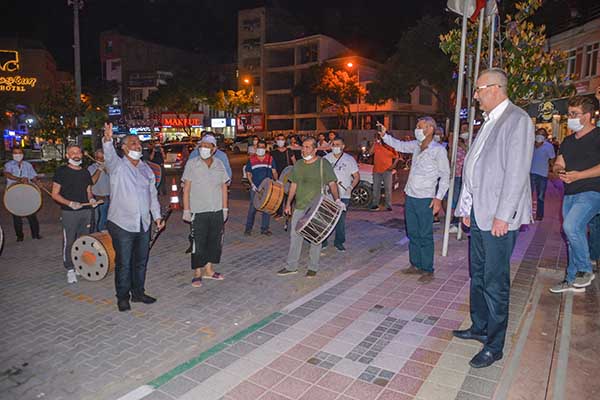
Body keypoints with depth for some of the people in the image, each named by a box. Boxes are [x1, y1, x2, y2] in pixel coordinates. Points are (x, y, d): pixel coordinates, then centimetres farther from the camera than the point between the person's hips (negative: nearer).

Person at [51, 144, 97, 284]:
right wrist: (70, 203, -18)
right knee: (69, 241, -1)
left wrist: (91, 199, -2)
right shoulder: (61, 171, -2)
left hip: (86, 211, 5)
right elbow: (55, 194, -4)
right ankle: (70, 270, 10)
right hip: (69, 213, -4)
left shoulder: (85, 172, 13)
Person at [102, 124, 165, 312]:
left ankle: (138, 293, 30)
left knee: (141, 261, 15)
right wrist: (107, 140, -47)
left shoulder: (146, 169, 12)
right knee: (123, 263, 3)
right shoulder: (117, 166, -4)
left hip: (144, 224, 5)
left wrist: (157, 215, 10)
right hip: (122, 225, -5)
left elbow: (152, 194, 16)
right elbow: (109, 156, -27)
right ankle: (123, 297, 18)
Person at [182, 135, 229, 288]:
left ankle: (208, 269, 27)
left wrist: (225, 208, 6)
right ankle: (197, 274, 14)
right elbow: (186, 188, -4)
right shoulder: (192, 164, -4)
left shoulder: (219, 164, 5)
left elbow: (224, 187, 9)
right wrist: (186, 210, -8)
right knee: (198, 244, 1)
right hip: (198, 212, -4)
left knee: (215, 241, 11)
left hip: (217, 212, 4)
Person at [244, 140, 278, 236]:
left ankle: (264, 228, 17)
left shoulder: (270, 159, 6)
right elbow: (248, 173, 4)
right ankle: (248, 228, 15)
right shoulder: (251, 159, 2)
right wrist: (252, 184, -8)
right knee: (252, 208, 1)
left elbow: (274, 172, 7)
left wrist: (276, 180, -9)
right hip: (255, 188, -1)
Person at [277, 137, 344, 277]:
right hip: (299, 207, 5)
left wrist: (337, 199, -24)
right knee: (295, 236, 7)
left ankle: (313, 267, 19)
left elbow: (332, 183, -10)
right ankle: (291, 267, 17)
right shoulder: (298, 164, 9)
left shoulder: (323, 164, -7)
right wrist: (288, 203, 14)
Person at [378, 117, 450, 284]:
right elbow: (399, 145, 23)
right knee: (413, 234, 14)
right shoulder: (416, 145, 9)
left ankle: (428, 270, 8)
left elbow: (445, 176, -9)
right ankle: (415, 265, 25)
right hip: (410, 197, 7)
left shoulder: (438, 150, -10)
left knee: (425, 236, -2)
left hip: (425, 199, -7)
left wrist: (438, 197, -16)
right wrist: (384, 136, 8)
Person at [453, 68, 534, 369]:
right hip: (478, 213, 9)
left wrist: (502, 216, -19)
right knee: (478, 276, 17)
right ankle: (479, 328, 32)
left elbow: (517, 172, -17)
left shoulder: (517, 120, -10)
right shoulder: (489, 122, 17)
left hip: (498, 217, -9)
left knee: (495, 282, -1)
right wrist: (466, 208, 14)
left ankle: (494, 346, 13)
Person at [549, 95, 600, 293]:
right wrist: (559, 169, -6)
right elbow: (557, 165, 17)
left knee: (571, 226, -25)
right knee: (574, 235, 11)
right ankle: (573, 280, 21)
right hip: (570, 194, 7)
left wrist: (579, 175, -22)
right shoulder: (568, 141, 17)